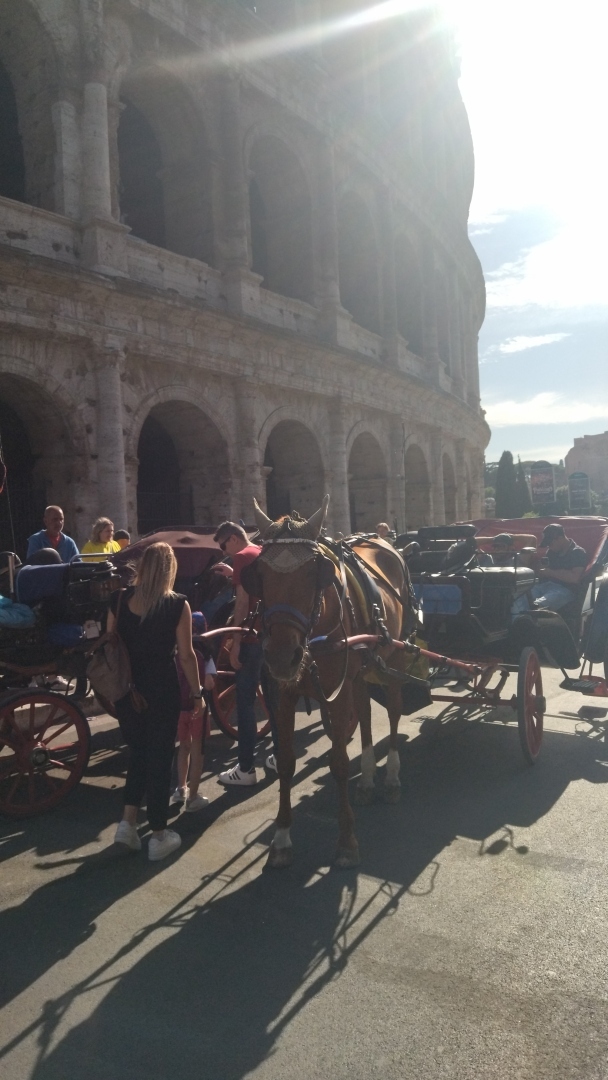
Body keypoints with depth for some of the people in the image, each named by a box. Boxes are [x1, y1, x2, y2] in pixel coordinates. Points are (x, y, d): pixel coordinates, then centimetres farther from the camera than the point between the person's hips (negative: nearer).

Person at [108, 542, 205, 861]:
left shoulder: (119, 601, -1)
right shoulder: (178, 605, -10)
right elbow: (186, 655, -9)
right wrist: (197, 693, 1)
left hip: (126, 688, 4)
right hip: (162, 690, -3)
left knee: (138, 751, 22)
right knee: (160, 757, 8)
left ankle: (128, 821, 16)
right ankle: (159, 835, 16)